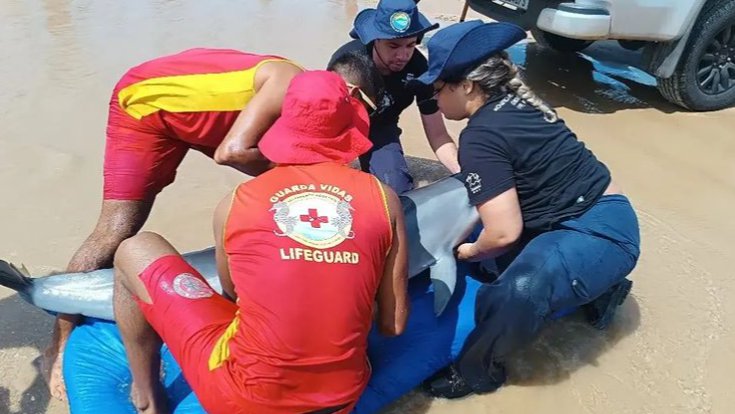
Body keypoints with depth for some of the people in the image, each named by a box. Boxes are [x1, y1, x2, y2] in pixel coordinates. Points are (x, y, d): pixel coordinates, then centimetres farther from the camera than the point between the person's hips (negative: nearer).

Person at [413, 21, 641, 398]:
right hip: (594, 216, 10)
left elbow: (504, 232, -23)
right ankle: (596, 286, 22)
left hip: (599, 234, -10)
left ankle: (477, 371, -2)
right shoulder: (512, 102, 5)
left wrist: (470, 251, -4)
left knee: (509, 298, -31)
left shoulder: (480, 137, -22)